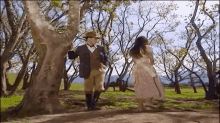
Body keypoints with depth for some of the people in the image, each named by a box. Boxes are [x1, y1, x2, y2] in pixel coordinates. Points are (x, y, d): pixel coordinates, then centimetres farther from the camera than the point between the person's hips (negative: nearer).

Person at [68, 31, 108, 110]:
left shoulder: (100, 48, 15)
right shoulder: (81, 48, 7)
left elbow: (105, 58, 20)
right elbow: (72, 56, 10)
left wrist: (103, 61, -1)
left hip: (99, 71, 3)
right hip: (88, 72, -2)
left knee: (99, 88, -3)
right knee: (89, 89, 2)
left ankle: (93, 105, 11)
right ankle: (89, 106, 16)